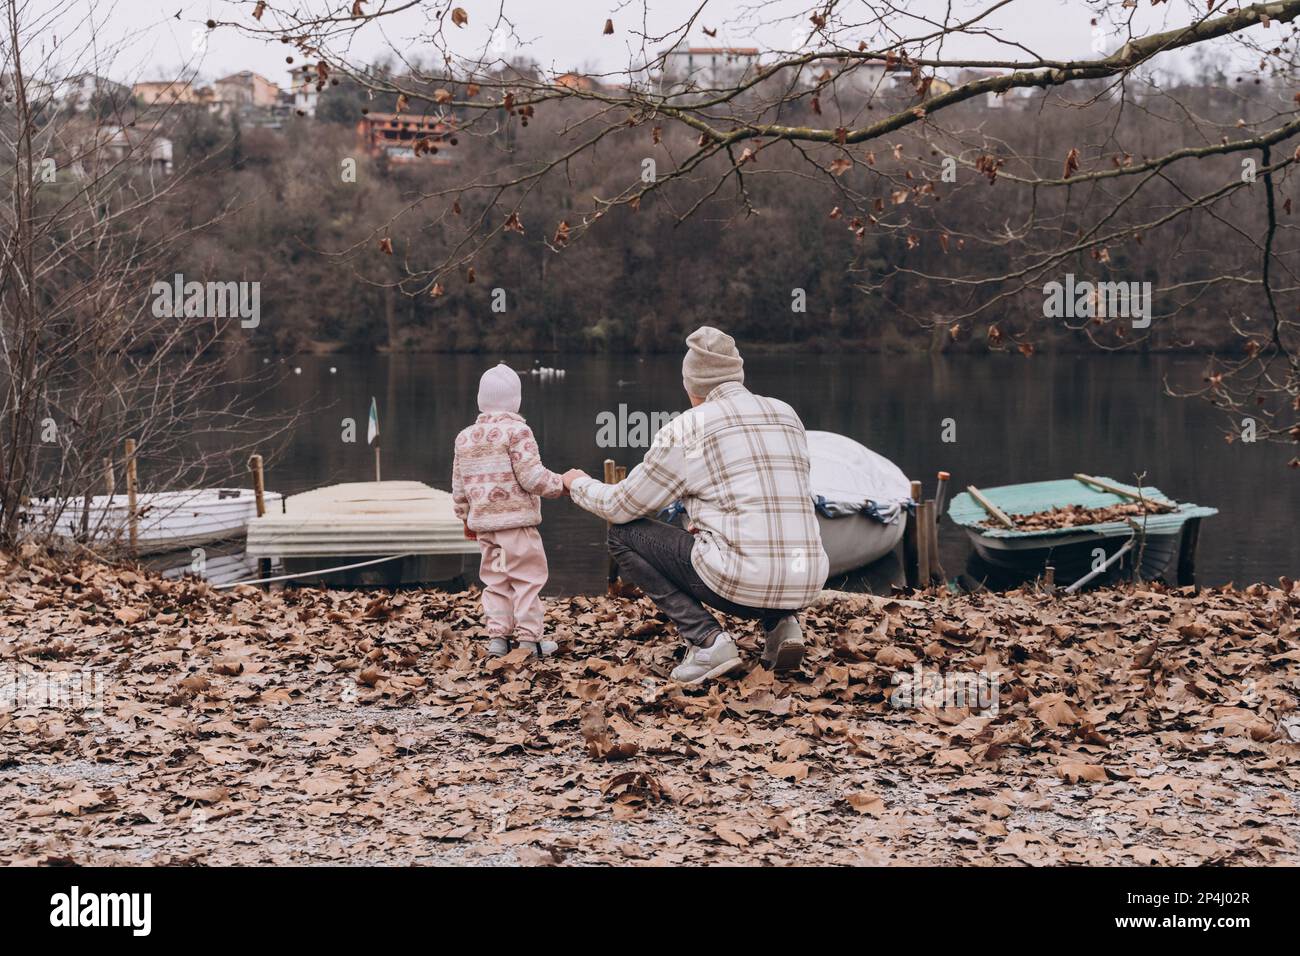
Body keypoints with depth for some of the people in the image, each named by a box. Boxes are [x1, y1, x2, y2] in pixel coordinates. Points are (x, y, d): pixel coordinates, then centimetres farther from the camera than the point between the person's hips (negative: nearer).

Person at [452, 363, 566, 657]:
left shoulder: (464, 437, 10)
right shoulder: (516, 431, -10)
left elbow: (459, 486, 15)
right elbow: (532, 478, -16)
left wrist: (466, 517, 27)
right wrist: (560, 484, 0)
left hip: (483, 522, 6)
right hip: (516, 521, -6)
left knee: (495, 579, 14)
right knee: (527, 577, -1)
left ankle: (497, 635, 10)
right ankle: (529, 638, -3)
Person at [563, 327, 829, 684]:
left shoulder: (685, 430, 0)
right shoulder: (788, 416, 16)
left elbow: (619, 507, 10)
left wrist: (578, 484, 31)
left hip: (740, 585, -6)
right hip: (806, 587, 6)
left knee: (624, 534, 12)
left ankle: (706, 638, -2)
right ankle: (782, 623, 11)